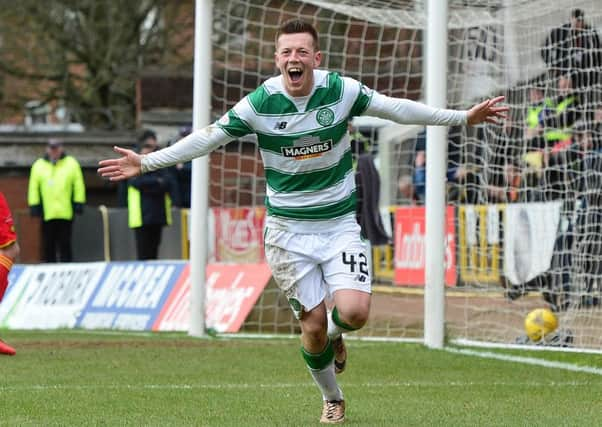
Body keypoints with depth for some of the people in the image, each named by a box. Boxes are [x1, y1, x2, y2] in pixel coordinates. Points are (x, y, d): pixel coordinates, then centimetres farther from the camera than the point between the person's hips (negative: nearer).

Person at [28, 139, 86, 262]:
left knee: (65, 244, -1)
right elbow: (33, 187, 9)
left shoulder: (71, 163, 7)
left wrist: (78, 204, -1)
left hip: (66, 213, -1)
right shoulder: (39, 165, 10)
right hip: (47, 214, 2)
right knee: (48, 245, 3)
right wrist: (34, 205, 1)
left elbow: (78, 186, 6)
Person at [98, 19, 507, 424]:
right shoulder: (260, 103, -12)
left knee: (354, 311, -18)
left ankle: (334, 334, 21)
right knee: (313, 325, -1)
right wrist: (146, 162, -7)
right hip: (289, 228, 0)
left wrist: (464, 116, 3)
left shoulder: (342, 90, -10)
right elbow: (208, 138, -4)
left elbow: (395, 108, 2)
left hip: (340, 223, 0)